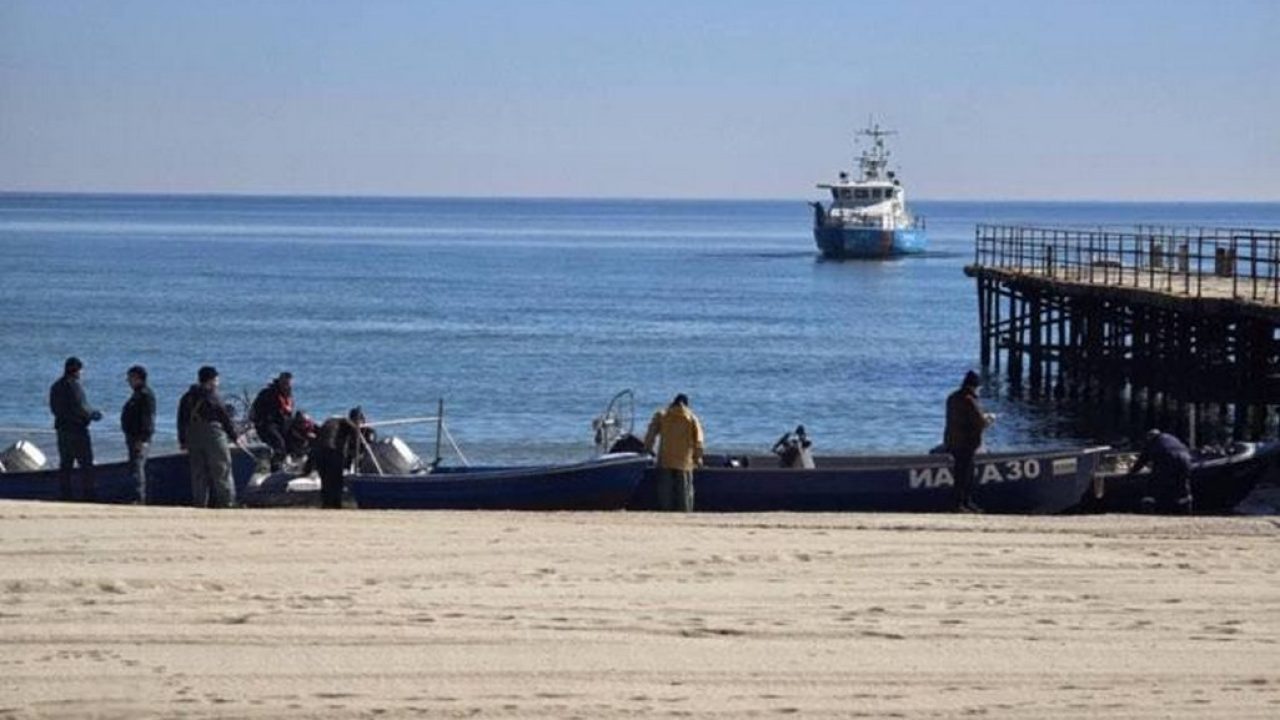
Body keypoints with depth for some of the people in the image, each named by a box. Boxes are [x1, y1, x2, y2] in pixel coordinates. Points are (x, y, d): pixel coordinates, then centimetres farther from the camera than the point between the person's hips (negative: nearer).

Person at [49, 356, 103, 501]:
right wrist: (93, 414, -1)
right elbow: (80, 408, -20)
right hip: (77, 429, -8)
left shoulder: (56, 386, 10)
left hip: (62, 428, 8)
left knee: (65, 464, 11)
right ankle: (87, 496, -4)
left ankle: (64, 496, 11)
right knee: (86, 464, -1)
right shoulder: (73, 386, -16)